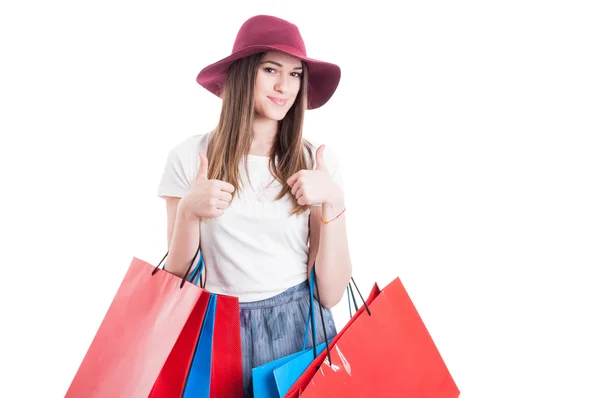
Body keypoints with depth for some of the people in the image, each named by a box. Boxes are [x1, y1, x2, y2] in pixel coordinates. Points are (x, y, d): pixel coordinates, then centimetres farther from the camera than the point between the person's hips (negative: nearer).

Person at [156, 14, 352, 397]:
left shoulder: (318, 161, -4)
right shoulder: (189, 157, -5)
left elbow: (331, 293, -6)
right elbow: (177, 281, -1)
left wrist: (333, 202, -18)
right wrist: (189, 212, -17)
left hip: (299, 330, 1)